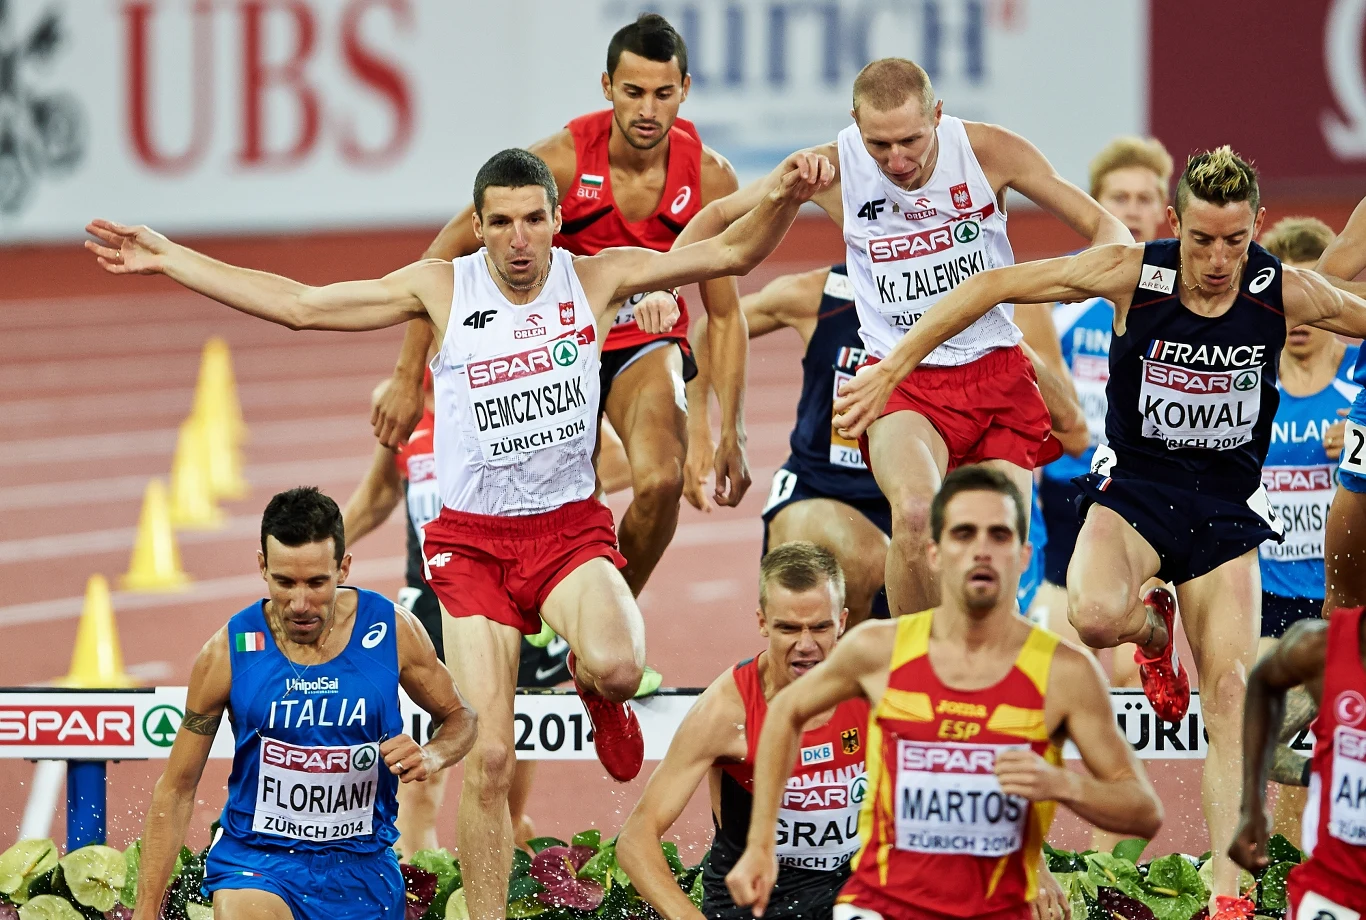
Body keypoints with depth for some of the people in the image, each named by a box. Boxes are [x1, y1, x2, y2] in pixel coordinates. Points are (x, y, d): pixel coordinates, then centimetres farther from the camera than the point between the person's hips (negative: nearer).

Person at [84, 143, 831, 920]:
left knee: (617, 667, -31)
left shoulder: (594, 279, -1)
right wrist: (166, 258, -1)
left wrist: (786, 200, -20)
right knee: (488, 759, -8)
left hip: (571, 526, 0)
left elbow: (731, 253, -1)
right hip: (472, 537, 0)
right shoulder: (442, 288, -1)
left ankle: (594, 690, 7)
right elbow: (299, 305, 1)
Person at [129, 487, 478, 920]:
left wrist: (431, 757, -14)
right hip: (256, 856, -3)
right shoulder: (228, 653, -10)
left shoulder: (394, 632, -6)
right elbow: (176, 787, -2)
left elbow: (459, 717, 11)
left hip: (362, 865, 3)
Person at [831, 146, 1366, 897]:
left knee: (1230, 695, -9)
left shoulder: (1286, 294, -13)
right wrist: (890, 369, -12)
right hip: (1133, 486, -1)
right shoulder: (1130, 275, -17)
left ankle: (1228, 890, -6)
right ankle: (1153, 628, 7)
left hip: (1226, 505, 1)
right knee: (1095, 616, -32)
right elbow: (990, 287, -11)